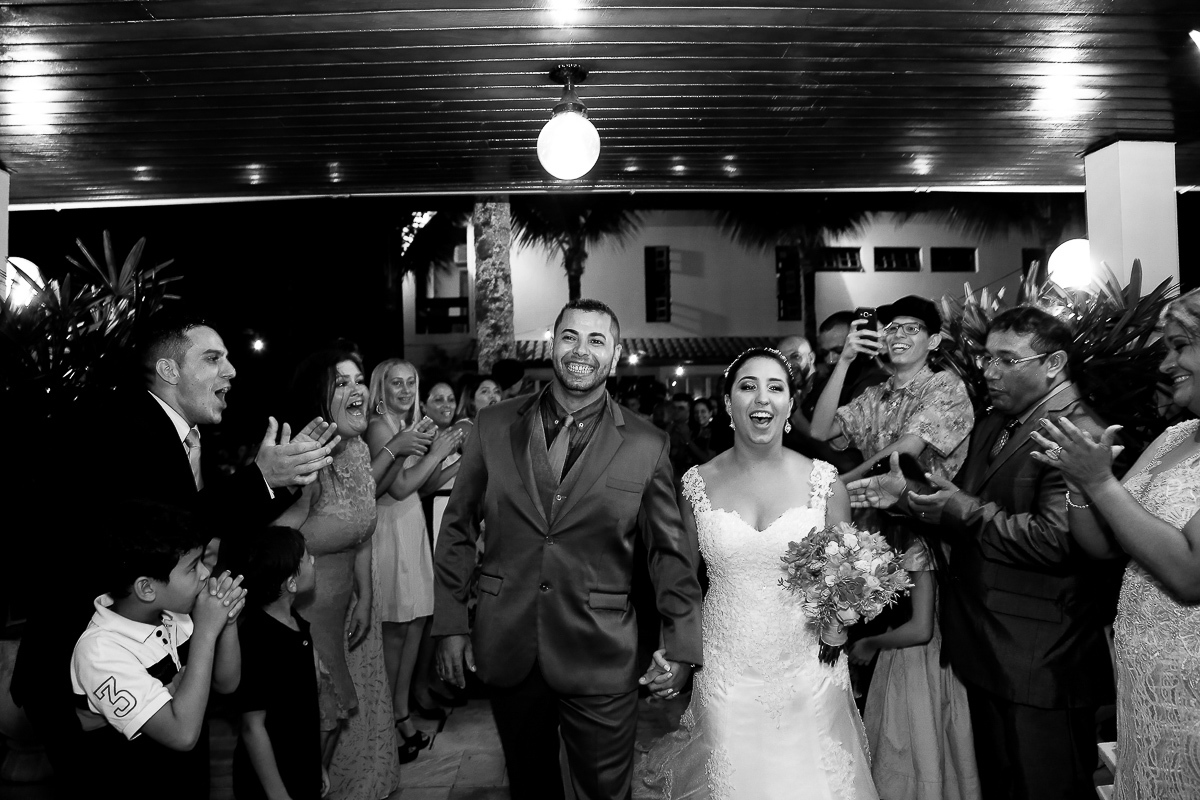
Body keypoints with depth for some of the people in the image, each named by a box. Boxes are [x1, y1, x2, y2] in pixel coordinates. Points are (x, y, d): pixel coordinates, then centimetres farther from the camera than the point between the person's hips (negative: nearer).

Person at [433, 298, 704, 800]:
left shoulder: (647, 446, -5)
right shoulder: (493, 427, -1)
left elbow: (671, 552, 1)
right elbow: (458, 529, 5)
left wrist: (680, 646, -2)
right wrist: (450, 623, 3)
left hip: (600, 661, -2)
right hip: (506, 650, 2)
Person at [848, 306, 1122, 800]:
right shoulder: (992, 425, 11)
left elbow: (1055, 540, -27)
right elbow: (961, 509, 16)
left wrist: (967, 509, -19)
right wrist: (904, 494, -1)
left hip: (1039, 667, -9)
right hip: (987, 657, 9)